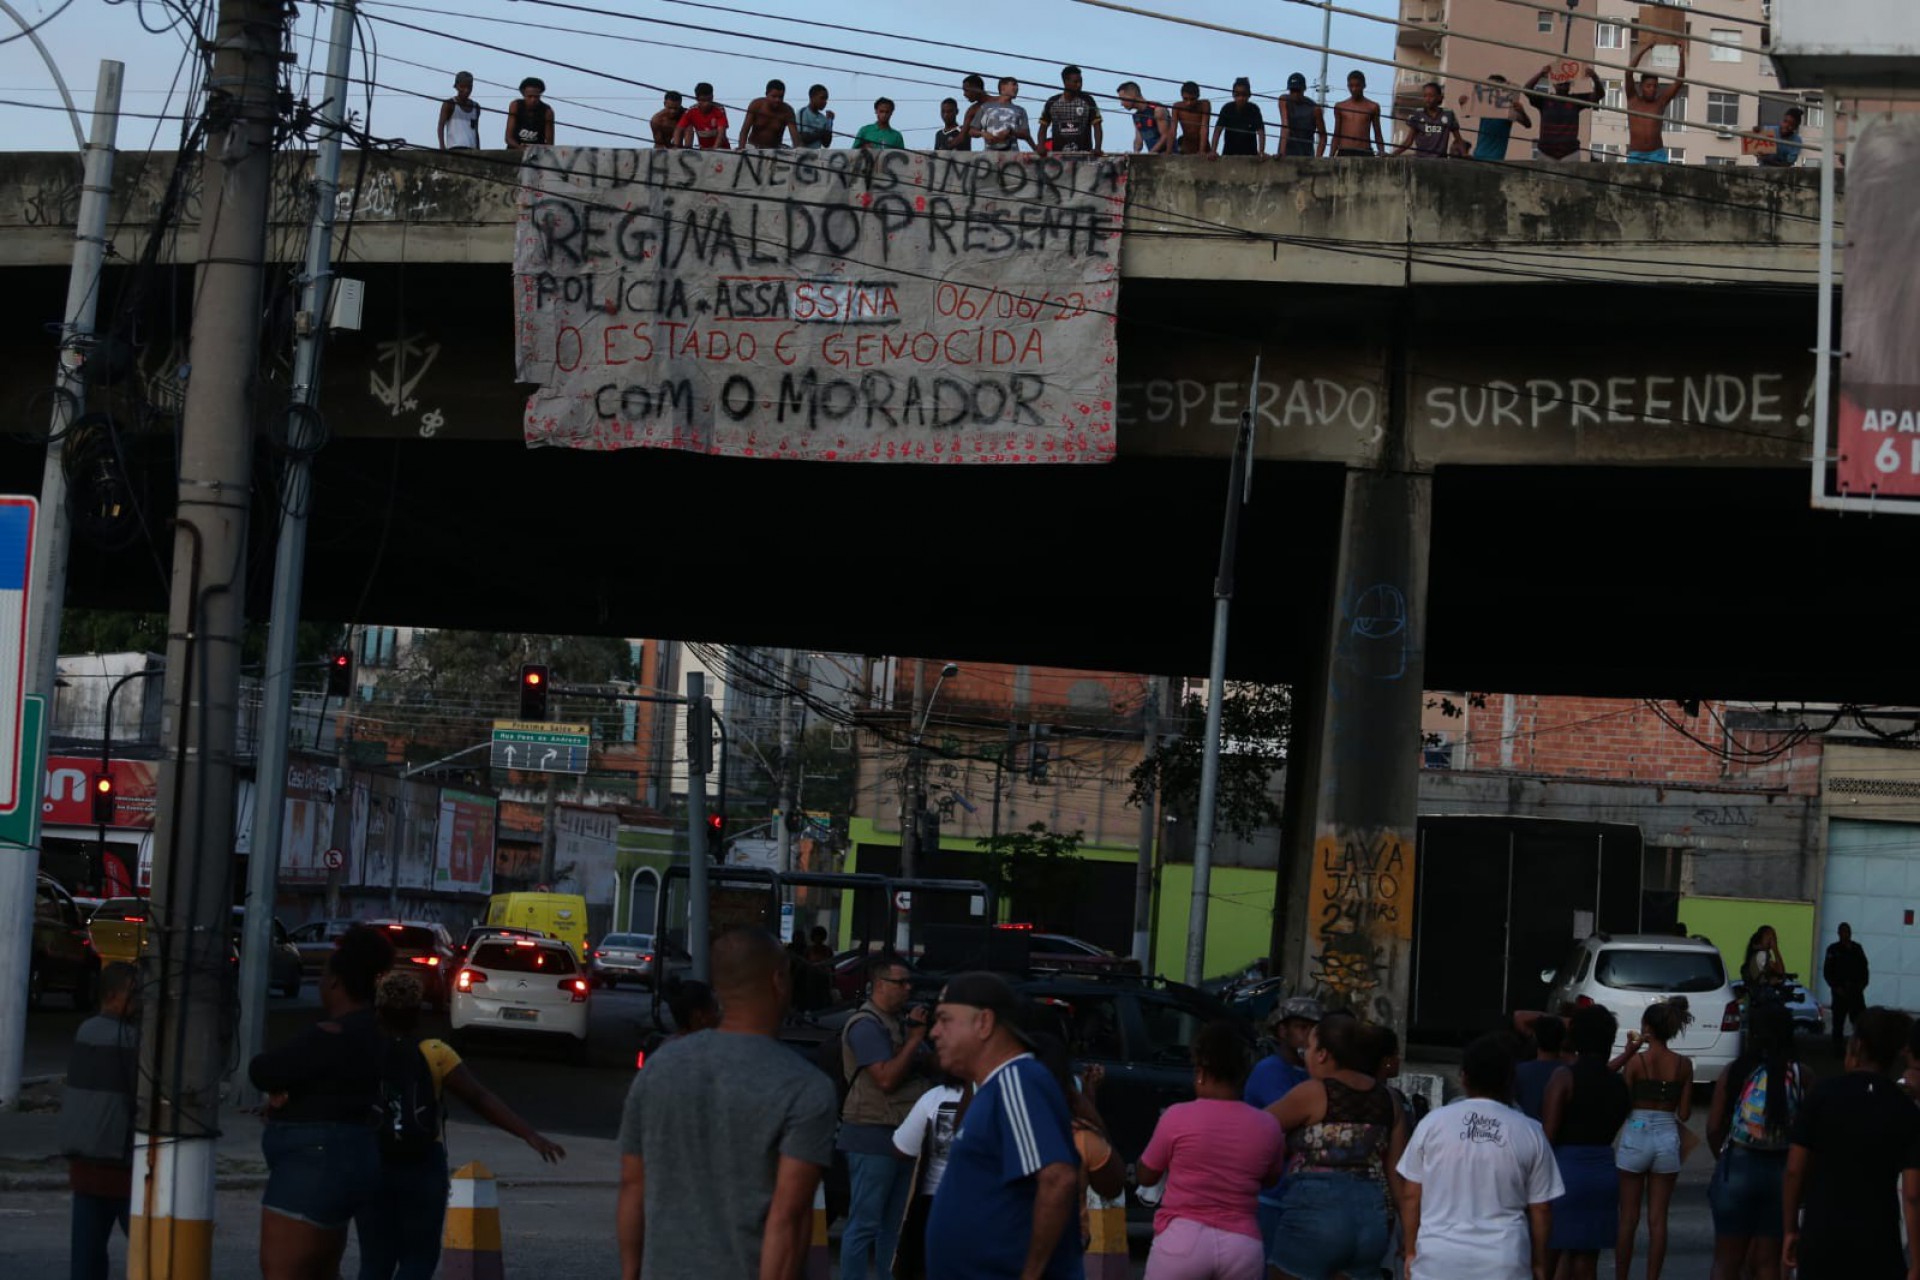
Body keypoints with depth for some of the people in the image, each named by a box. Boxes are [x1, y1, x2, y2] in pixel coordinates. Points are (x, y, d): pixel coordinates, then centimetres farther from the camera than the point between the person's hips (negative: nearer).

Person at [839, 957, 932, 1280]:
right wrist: (915, 1039, -14)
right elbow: (887, 1078, -20)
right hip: (873, 1137, -9)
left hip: (903, 1135, 9)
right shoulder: (866, 1025, -12)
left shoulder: (902, 1021, 15)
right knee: (864, 1225, -8)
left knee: (893, 1224, 14)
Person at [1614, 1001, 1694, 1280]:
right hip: (1668, 1139, 2)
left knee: (1628, 1218, 6)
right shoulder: (1683, 1065, -1)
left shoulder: (1636, 1061, -10)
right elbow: (1684, 1113, 2)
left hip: (1635, 1138, -2)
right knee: (1658, 1219, 7)